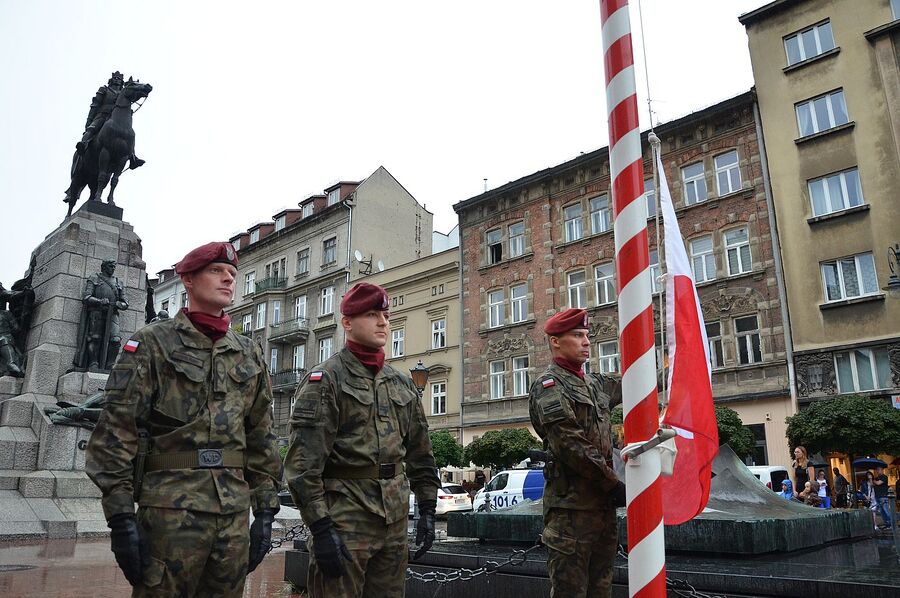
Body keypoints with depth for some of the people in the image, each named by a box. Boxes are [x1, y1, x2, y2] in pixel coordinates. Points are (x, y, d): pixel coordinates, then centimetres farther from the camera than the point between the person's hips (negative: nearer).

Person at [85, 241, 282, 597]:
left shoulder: (249, 355, 14)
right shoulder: (152, 343, 1)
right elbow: (117, 430, -6)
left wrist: (266, 511, 9)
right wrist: (120, 516, -11)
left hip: (236, 513, 5)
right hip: (171, 508, -4)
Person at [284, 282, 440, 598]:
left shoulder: (402, 384, 13)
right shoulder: (325, 379, -7)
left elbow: (420, 453, 17)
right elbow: (303, 462, -14)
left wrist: (427, 510, 12)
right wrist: (320, 527, -18)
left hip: (395, 520, 6)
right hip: (343, 516, -6)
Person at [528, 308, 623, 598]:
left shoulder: (594, 385, 17)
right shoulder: (549, 386, -8)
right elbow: (571, 446, -18)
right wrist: (613, 485, -14)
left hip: (602, 502, 8)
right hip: (571, 504, -8)